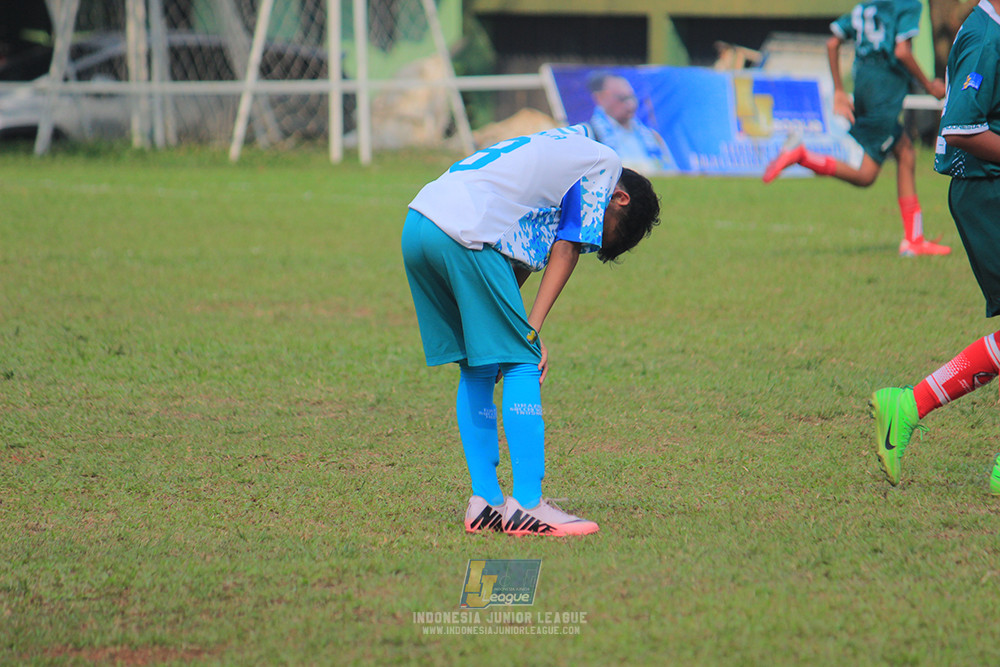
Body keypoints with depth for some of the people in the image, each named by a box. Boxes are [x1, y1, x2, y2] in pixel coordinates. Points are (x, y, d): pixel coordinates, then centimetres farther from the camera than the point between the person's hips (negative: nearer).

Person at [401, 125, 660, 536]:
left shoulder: (561, 151, 34)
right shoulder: (605, 165, 10)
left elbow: (520, 255, 25)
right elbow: (565, 251, 2)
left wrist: (518, 333, 13)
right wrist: (531, 331, 0)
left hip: (416, 226, 9)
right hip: (466, 234, -9)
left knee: (477, 370, 16)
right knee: (522, 365, -4)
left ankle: (484, 502, 16)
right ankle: (526, 506, -7)